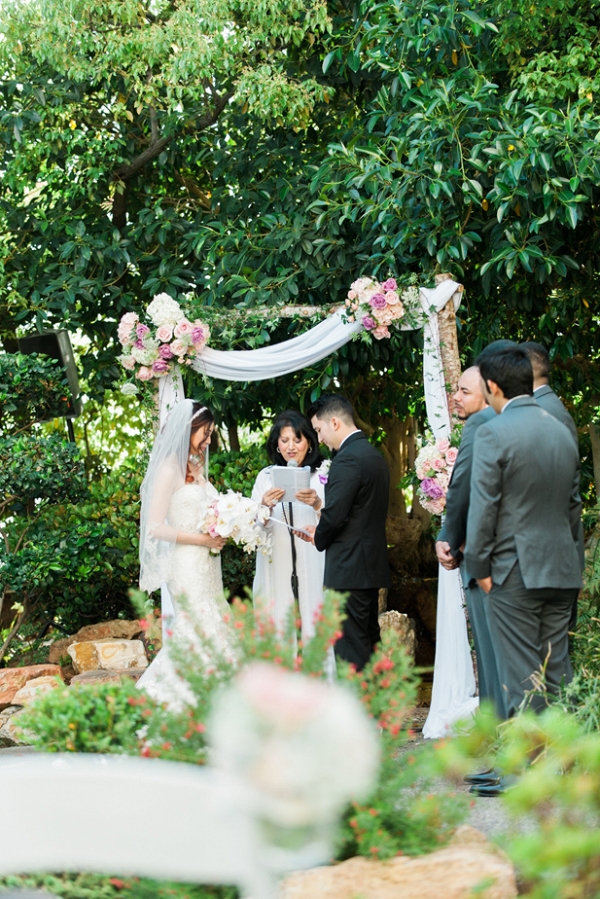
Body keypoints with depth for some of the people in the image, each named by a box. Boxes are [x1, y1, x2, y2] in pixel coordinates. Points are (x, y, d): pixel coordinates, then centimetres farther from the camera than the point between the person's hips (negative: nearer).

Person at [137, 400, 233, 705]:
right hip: (187, 566, -8)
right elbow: (155, 527, -15)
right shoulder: (170, 469, -11)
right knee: (205, 636, -10)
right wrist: (202, 539, -17)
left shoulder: (196, 468, 14)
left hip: (208, 564, 8)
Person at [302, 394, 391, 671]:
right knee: (369, 641, 13)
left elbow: (334, 514, -20)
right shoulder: (375, 455, 15)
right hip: (374, 564, 10)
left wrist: (318, 537, 0)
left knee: (350, 648, -7)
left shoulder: (348, 458, -15)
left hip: (349, 567, -10)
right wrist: (322, 531, 11)